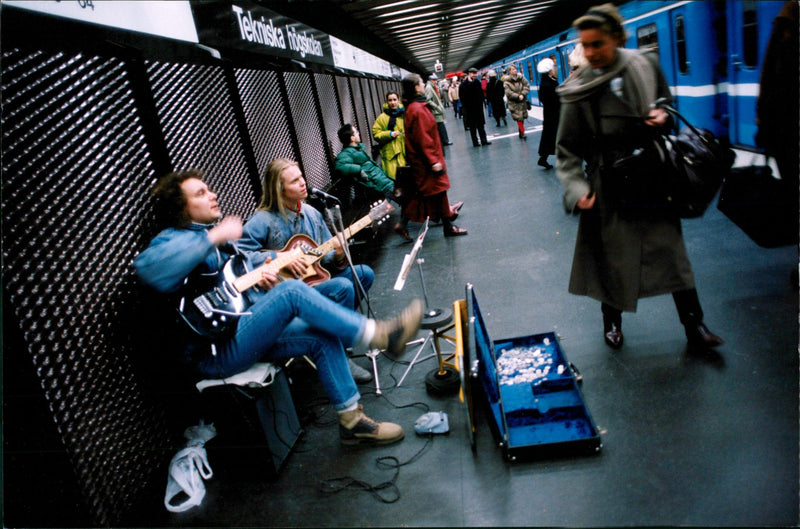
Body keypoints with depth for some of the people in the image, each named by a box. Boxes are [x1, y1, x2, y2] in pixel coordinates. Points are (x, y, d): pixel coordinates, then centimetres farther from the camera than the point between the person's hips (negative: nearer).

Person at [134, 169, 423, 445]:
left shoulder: (218, 235, 19)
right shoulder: (172, 239, -9)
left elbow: (247, 260, 31)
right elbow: (149, 269, -33)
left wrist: (262, 270, 6)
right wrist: (213, 237, -29)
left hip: (249, 327, 9)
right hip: (216, 352, -9)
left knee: (324, 336, -7)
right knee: (292, 291, -27)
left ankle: (352, 420, -1)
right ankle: (378, 334, -22)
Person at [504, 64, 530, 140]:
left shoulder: (521, 78, 4)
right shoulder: (507, 81, -7)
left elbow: (527, 86, 2)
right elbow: (508, 93, -14)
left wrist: (522, 94, -13)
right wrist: (518, 96, -18)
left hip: (522, 101, 4)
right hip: (514, 102, -4)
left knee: (522, 117, 8)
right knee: (519, 117, -10)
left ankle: (521, 132, 21)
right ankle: (522, 132, -5)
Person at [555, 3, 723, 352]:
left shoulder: (645, 65, -1)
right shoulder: (579, 89, -10)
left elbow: (667, 104, 16)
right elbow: (567, 151, -8)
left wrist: (663, 115, -8)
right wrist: (576, 190, -21)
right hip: (610, 186, -2)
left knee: (671, 248, 5)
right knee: (612, 254, 5)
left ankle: (694, 326, 18)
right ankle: (612, 321, 29)